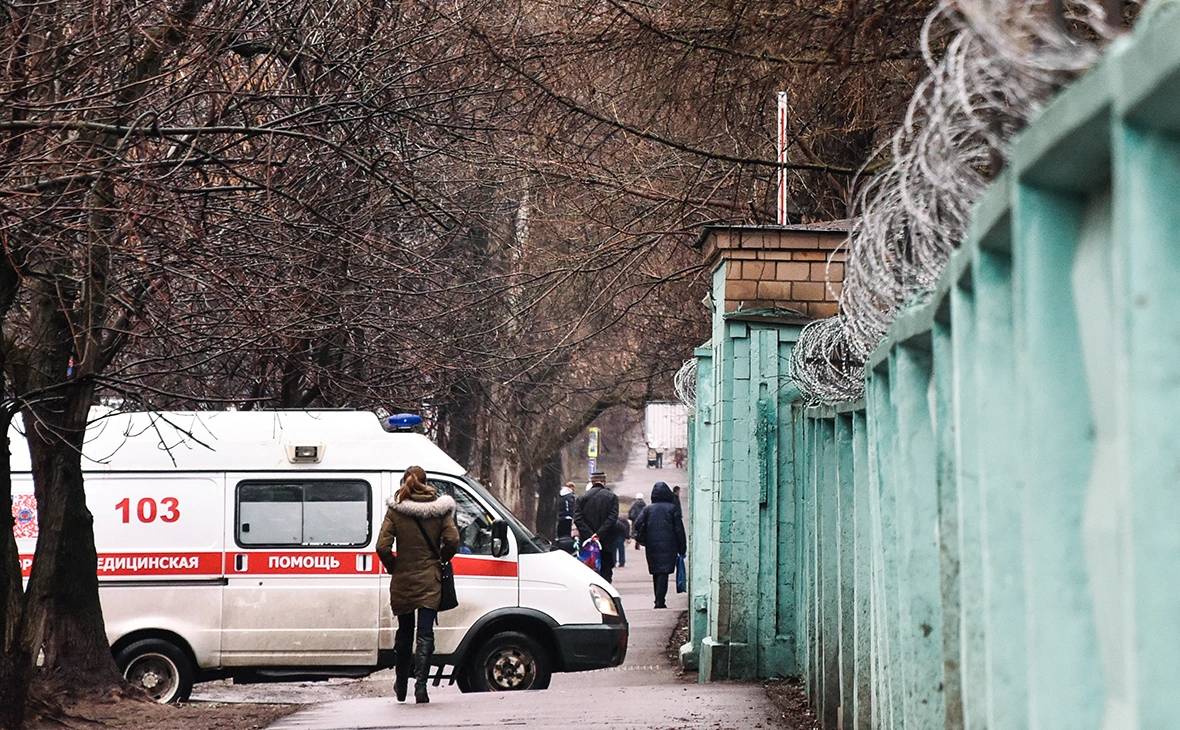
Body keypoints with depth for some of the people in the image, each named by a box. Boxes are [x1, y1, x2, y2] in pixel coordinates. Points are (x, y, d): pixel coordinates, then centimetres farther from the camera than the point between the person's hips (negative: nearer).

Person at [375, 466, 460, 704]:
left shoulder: (396, 510, -5)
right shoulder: (440, 509, -3)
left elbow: (382, 546, -11)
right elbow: (452, 541, -9)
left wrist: (393, 567, 6)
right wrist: (438, 561, 9)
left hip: (402, 581, 1)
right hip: (429, 581, -1)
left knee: (404, 633, 16)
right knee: (426, 633, -1)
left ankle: (401, 686, 27)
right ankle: (421, 684, -16)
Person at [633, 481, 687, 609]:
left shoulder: (648, 509, 5)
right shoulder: (672, 508, -1)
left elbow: (638, 524, -3)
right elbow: (679, 529, -2)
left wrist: (642, 539, 14)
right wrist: (682, 548, 3)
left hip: (652, 546, 3)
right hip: (668, 546, -3)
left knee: (656, 573, 14)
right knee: (664, 573, -7)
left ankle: (658, 600, 18)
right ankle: (660, 601, -17)